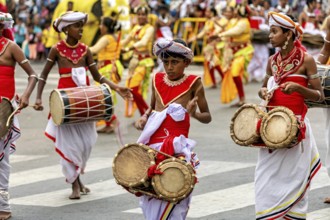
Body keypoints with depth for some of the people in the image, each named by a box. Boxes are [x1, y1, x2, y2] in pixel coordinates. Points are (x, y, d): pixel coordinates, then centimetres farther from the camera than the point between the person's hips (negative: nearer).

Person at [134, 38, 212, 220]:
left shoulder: (193, 83, -1)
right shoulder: (157, 79, 10)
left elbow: (207, 117, 3)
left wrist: (194, 113, -18)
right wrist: (144, 117, 4)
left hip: (176, 146, -5)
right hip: (152, 144, 5)